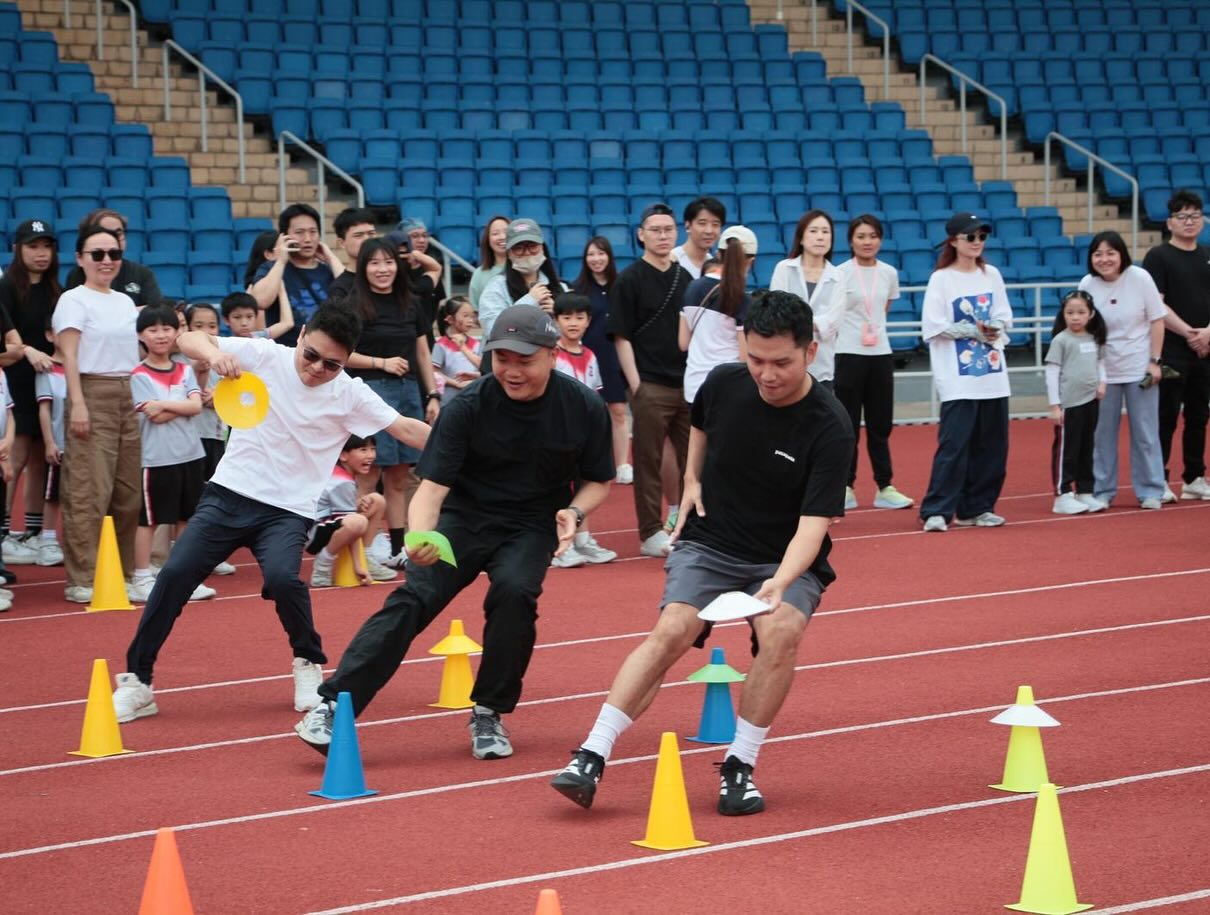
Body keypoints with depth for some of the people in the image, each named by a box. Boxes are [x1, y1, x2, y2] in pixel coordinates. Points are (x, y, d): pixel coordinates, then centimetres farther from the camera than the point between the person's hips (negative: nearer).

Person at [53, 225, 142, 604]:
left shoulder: (125, 301, 17)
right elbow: (69, 356, -10)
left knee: (129, 491, 7)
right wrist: (78, 404, -19)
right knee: (89, 491, -10)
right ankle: (81, 580, -8)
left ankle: (125, 572, 15)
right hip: (93, 394, -7)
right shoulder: (74, 300, -3)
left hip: (128, 395, 7)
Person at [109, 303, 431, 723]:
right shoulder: (263, 356, -5)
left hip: (288, 511, -1)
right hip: (229, 494, 1)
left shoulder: (350, 394, -4)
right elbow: (189, 339, -7)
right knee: (175, 574, -11)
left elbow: (407, 429, -2)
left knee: (282, 578, -27)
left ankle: (309, 665, 2)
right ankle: (138, 682, 3)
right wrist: (213, 353, -29)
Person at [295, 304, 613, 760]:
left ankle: (489, 714, -8)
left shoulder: (584, 408, -11)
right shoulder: (467, 407, -16)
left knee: (514, 591, -28)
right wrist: (419, 538, -40)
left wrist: (574, 512, -18)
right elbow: (432, 487, -19)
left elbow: (598, 482, 5)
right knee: (414, 596, -20)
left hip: (531, 526, 1)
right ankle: (333, 706, -21)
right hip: (464, 517, 0)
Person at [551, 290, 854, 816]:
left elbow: (813, 525, -27)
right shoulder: (724, 384, -7)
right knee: (672, 630, -23)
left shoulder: (829, 428, -20)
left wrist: (781, 583, -43)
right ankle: (591, 758, -25)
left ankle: (739, 768, -14)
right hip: (709, 542, 2)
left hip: (787, 561, -2)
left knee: (780, 634, -31)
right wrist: (691, 481, 8)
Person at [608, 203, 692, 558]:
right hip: (651, 387, -5)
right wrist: (636, 385, -13)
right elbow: (622, 337, -6)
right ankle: (651, 534, 6)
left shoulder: (685, 277, 12)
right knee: (649, 461, 1)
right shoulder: (630, 280, -4)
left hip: (688, 384, 5)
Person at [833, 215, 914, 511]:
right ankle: (845, 488, 7)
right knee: (848, 424, 0)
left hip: (880, 354, 4)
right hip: (848, 354, -4)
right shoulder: (841, 273, -7)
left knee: (880, 424, 8)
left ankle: (884, 487, 14)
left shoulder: (889, 273, 7)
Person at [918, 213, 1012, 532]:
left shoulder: (991, 275, 11)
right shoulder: (941, 279, -5)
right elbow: (933, 327, -10)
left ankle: (976, 508, 17)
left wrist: (994, 327, -7)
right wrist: (974, 330, -15)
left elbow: (1004, 316, 15)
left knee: (991, 445, 7)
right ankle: (936, 511, -8)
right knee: (954, 444, -11)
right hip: (958, 379, -6)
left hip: (993, 376, 6)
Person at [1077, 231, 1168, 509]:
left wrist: (1154, 361, -8)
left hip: (1139, 368, -1)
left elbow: (1157, 320, -5)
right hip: (1103, 369, 2)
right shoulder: (1088, 284, -7)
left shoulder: (1139, 278, -11)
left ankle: (1150, 491, 12)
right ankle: (1101, 491, 14)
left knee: (1145, 432, 3)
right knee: (1102, 432, 5)